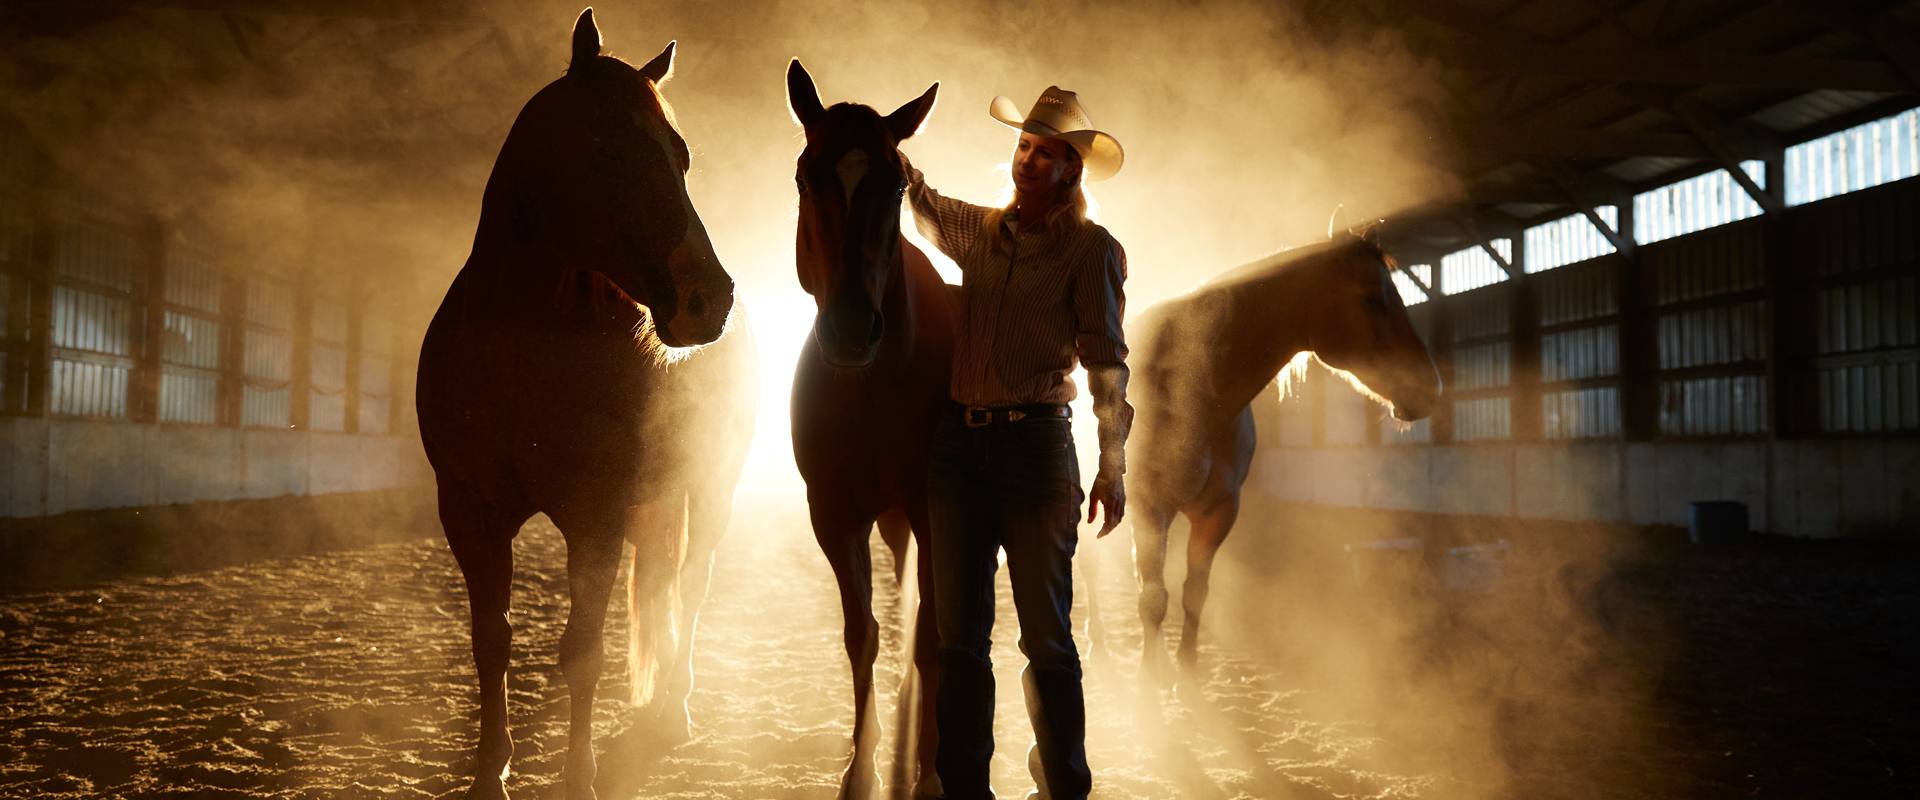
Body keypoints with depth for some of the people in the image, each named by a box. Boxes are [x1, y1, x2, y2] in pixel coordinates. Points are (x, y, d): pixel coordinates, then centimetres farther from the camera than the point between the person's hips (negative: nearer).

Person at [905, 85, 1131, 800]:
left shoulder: (1092, 249, -1)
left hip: (1036, 440, -4)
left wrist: (1112, 467, -9)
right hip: (958, 441, 4)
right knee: (959, 633, 7)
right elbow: (915, 196, 26)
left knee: (1045, 635, 2)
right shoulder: (979, 231, 13)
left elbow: (1106, 360, -4)